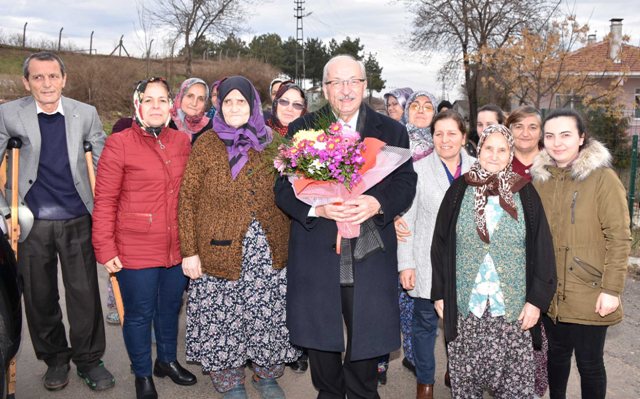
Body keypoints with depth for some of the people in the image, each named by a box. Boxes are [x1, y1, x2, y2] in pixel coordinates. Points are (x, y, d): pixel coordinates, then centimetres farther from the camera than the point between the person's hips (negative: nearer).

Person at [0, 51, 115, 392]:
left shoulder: (86, 114, 1)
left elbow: (103, 163, 8)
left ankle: (88, 359, 22)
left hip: (77, 220, 0)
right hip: (31, 222, 0)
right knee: (39, 296, 11)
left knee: (85, 293, 4)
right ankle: (55, 358, 30)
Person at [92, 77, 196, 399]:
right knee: (139, 314, 10)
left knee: (171, 307, 19)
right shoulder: (119, 144, -9)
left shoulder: (182, 142, 5)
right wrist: (106, 249, -11)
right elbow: (104, 201, -8)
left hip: (177, 248, 4)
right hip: (136, 250, -4)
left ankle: (167, 360, 42)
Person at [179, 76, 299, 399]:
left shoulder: (271, 142, 6)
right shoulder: (207, 144, -1)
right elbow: (187, 199, -2)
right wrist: (189, 251, -7)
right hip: (220, 251, -2)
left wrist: (286, 239, 5)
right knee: (223, 317, 6)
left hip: (269, 250, 2)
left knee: (268, 314, 8)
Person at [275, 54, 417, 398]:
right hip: (316, 256, 0)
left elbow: (405, 184, 2)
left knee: (367, 338, 9)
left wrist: (377, 203, -18)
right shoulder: (300, 130, 5)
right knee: (319, 334, 13)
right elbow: (283, 189, 0)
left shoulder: (392, 131, 7)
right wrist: (316, 207, -19)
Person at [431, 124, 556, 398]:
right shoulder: (460, 190, 2)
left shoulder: (524, 193, 2)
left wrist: (537, 299, -5)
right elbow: (440, 244, 4)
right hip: (465, 307, 0)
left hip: (513, 308, 0)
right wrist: (439, 293, 1)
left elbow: (541, 249, 1)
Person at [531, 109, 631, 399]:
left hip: (589, 295, -4)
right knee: (556, 354, 17)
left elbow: (619, 238, -11)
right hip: (550, 293, 4)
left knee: (589, 362, 8)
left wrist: (612, 289, -14)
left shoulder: (603, 178, -10)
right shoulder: (540, 178, 4)